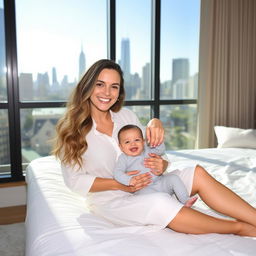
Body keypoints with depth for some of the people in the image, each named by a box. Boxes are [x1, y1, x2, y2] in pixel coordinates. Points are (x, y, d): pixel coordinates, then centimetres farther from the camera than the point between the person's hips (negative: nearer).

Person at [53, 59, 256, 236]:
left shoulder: (127, 116, 4)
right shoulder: (73, 129, -7)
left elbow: (151, 152, 6)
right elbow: (75, 180, -8)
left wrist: (160, 166, -19)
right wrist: (120, 184, -20)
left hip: (145, 187, 5)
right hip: (111, 200, -5)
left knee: (197, 173, -17)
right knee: (160, 203, -33)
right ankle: (239, 228, -17)